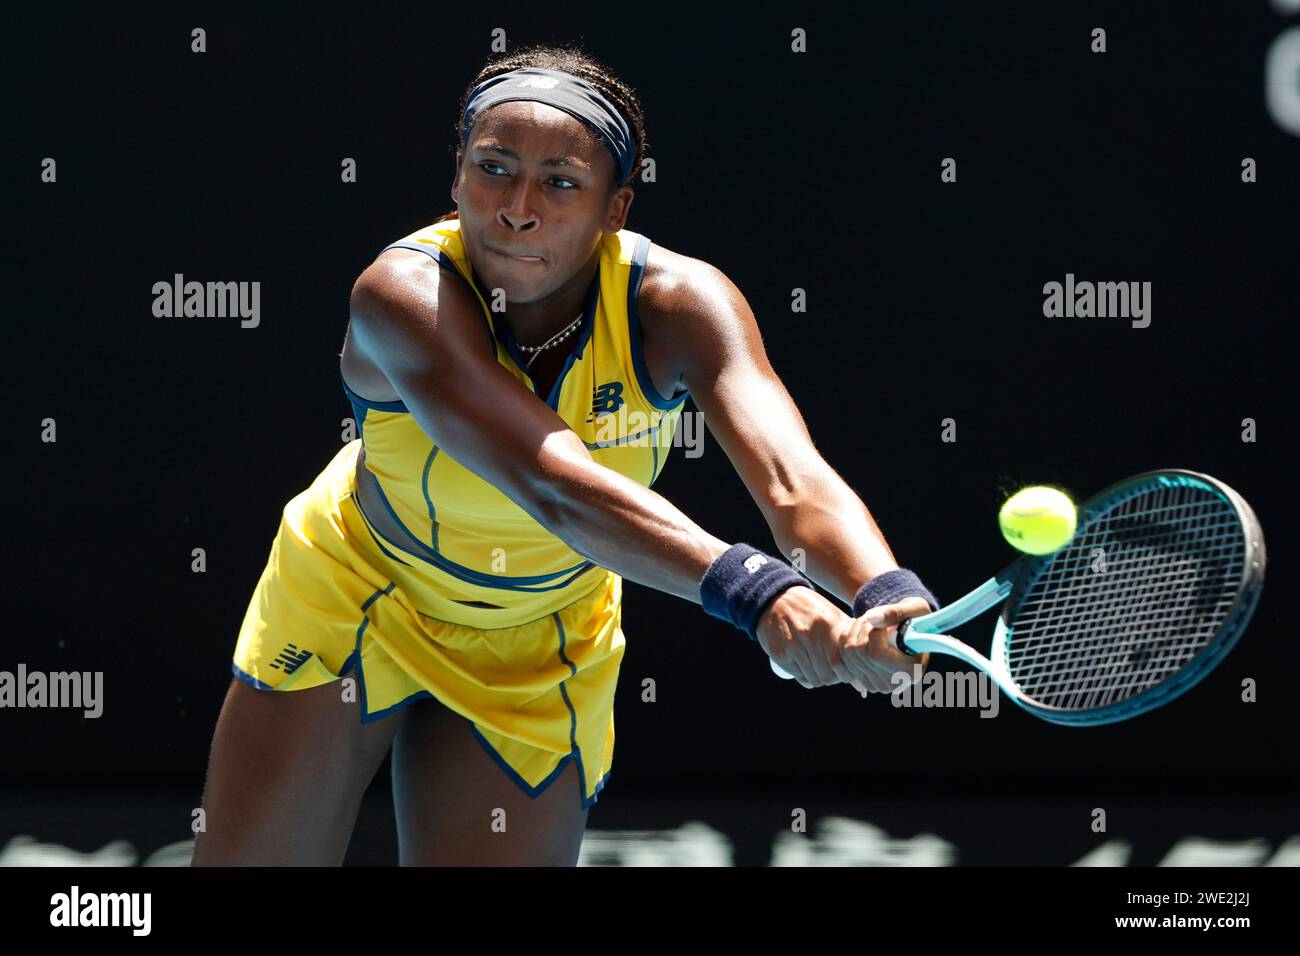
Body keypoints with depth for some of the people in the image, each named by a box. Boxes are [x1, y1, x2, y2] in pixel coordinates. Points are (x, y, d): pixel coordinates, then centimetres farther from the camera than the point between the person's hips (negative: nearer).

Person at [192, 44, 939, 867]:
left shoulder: (679, 304, -26)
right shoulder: (406, 296, -34)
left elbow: (793, 480, -41)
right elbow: (552, 483, -48)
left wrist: (890, 597, -64)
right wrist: (751, 590, -63)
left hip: (539, 662, 2)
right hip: (350, 604, -1)